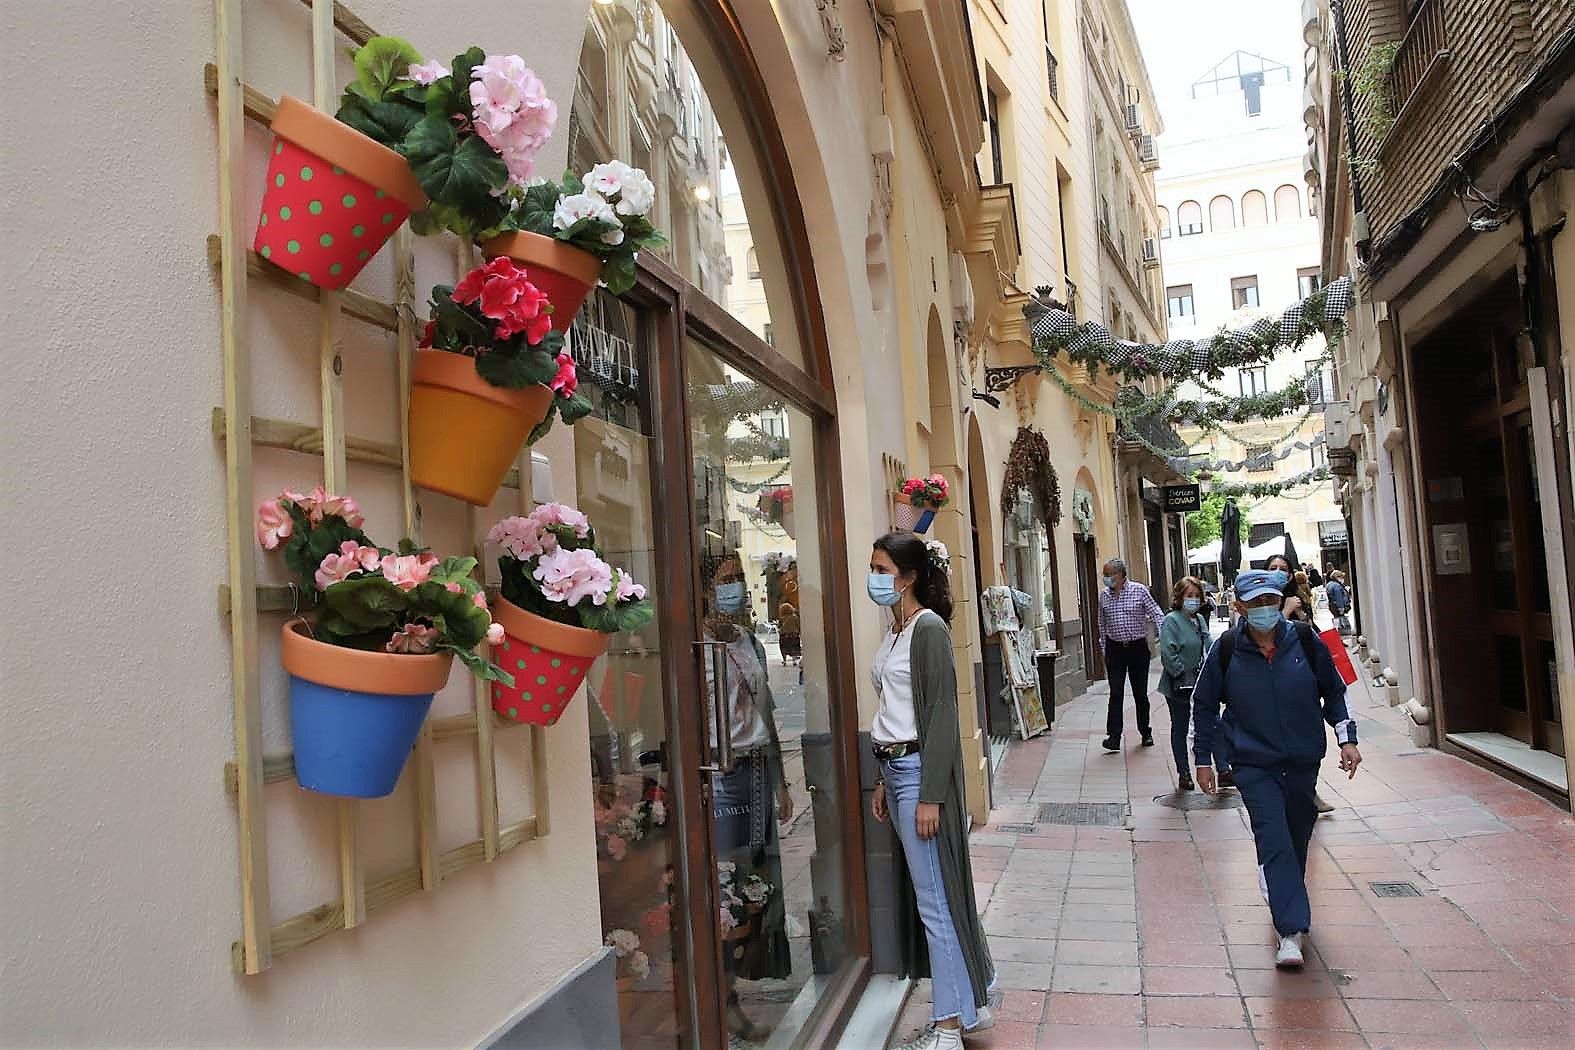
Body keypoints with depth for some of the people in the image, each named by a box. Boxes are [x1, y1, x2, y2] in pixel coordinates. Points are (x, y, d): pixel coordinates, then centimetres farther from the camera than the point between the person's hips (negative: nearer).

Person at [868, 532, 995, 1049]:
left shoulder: (929, 628, -14)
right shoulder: (895, 631, 12)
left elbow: (941, 715, -17)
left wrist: (930, 794, -19)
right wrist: (883, 782, 17)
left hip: (921, 769, -9)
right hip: (895, 767, 9)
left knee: (935, 898, -1)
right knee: (930, 892, 16)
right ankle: (971, 1003, 29)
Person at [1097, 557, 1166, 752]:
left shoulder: (1139, 590, -5)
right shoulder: (1104, 595, 4)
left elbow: (1156, 613, -4)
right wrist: (1104, 649, 13)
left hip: (1138, 647, -1)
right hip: (1115, 649, 1)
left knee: (1140, 693, 8)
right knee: (1116, 694, -6)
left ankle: (1145, 732, 24)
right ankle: (1113, 736, -7)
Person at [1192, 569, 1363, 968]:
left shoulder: (1304, 641, -4)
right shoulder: (1226, 651, -8)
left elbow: (1333, 691, 10)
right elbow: (1204, 706, 2)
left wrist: (1347, 738, 3)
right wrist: (1203, 760, 3)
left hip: (1303, 762, 3)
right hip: (1254, 765, -3)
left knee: (1297, 837, 16)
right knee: (1274, 839, -15)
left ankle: (1288, 900, 42)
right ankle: (1291, 932, -16)